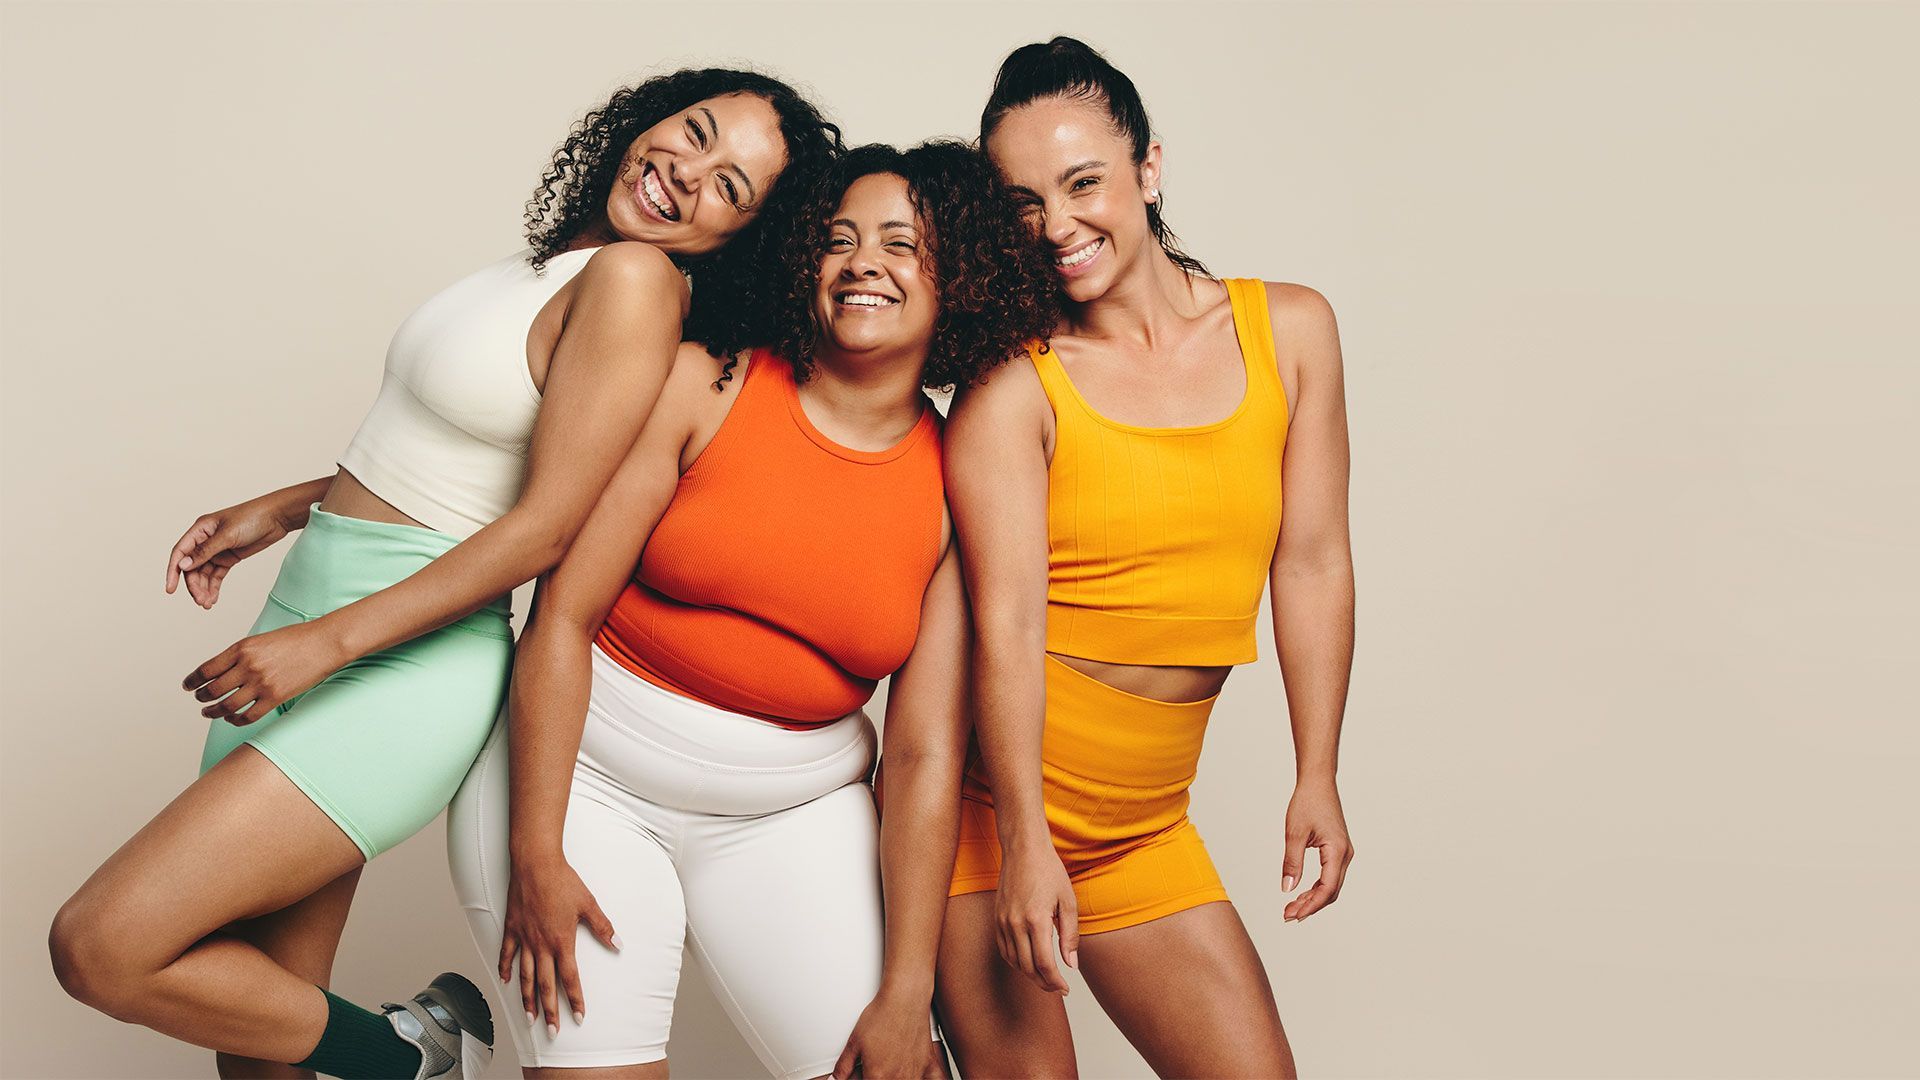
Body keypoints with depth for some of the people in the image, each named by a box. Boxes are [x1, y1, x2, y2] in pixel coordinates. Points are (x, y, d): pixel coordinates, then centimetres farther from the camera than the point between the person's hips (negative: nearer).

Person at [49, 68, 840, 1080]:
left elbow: (547, 523, -18)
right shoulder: (554, 260, 12)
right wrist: (275, 511, 20)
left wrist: (328, 640, -17)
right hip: (309, 616, 8)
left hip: (403, 663, -8)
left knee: (102, 949, -13)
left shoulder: (634, 278, -15)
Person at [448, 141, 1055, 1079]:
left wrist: (906, 994, -8)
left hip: (793, 812, 2)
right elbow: (564, 614, -10)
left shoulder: (959, 490, -3)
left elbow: (926, 754, -6)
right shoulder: (704, 386, -9)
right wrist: (534, 852, -13)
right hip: (580, 769, -2)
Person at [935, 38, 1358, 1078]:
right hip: (992, 803, -4)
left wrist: (1316, 778, 3)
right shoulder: (1009, 383, -11)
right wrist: (1025, 840, -19)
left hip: (1143, 828, 4)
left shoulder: (1289, 329, 2)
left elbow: (1311, 564, 4)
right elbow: (1007, 619, -15)